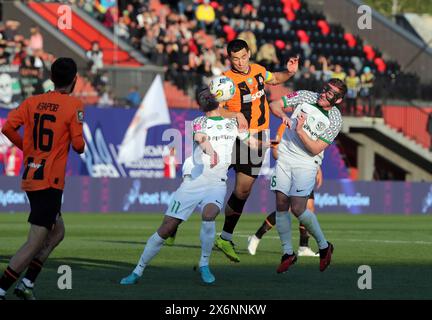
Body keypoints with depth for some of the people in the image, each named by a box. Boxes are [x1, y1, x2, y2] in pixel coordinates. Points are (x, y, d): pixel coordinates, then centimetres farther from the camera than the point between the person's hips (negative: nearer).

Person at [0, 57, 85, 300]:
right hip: (50, 182, -8)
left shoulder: (33, 101, 6)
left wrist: (27, 148, 13)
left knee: (58, 232, 22)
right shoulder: (74, 105, -8)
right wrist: (81, 146, 12)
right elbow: (78, 145, -11)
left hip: (30, 178, 8)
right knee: (35, 243, -6)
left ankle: (27, 283, 16)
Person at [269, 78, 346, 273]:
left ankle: (324, 246, 8)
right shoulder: (305, 96, -2)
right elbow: (274, 105, 2)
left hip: (306, 163, -4)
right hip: (285, 156, 4)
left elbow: (315, 149, -14)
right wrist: (284, 115, -18)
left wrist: (300, 131, -25)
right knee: (281, 204, -1)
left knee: (298, 209, -14)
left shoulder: (335, 120, -11)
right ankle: (288, 253, 10)